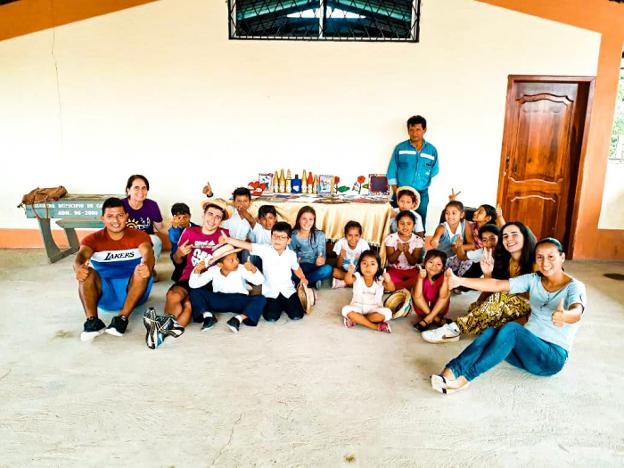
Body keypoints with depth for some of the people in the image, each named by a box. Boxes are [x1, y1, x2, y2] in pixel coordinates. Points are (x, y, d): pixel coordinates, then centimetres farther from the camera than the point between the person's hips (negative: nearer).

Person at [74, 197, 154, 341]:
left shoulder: (139, 236, 1)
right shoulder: (94, 239, 5)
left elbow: (148, 252, -21)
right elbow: (81, 255, -17)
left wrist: (146, 265, -47)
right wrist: (78, 267, -43)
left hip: (133, 292, -1)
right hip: (104, 294, 1)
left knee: (142, 270, -30)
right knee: (86, 272, -25)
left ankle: (122, 318, -35)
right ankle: (92, 321, -35)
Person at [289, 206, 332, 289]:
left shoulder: (319, 235, 1)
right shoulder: (292, 235, 0)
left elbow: (322, 254, -4)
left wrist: (321, 259, -29)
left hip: (313, 267, 1)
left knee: (328, 269, -32)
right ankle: (313, 281, -19)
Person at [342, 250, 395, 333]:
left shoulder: (380, 279, -12)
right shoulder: (357, 277, -12)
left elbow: (391, 289, -27)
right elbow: (348, 281, -35)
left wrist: (388, 281, -50)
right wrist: (350, 272, -58)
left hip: (374, 309, 0)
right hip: (358, 307, 0)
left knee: (387, 313, -29)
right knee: (346, 310, -30)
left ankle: (356, 320, -18)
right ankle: (376, 326, -23)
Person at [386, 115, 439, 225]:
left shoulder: (432, 150, 4)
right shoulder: (400, 148, 0)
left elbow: (434, 172, 12)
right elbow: (392, 170, 2)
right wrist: (395, 190, -3)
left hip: (422, 194, 1)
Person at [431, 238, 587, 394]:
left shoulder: (574, 287, -9)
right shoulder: (533, 280, 4)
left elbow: (577, 312, -32)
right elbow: (497, 285, -7)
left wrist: (564, 316, -58)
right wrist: (460, 280, -20)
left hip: (553, 357, -4)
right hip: (528, 348, 5)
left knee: (512, 328, -33)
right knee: (491, 332, -27)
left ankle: (465, 377, -34)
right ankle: (449, 372, -41)